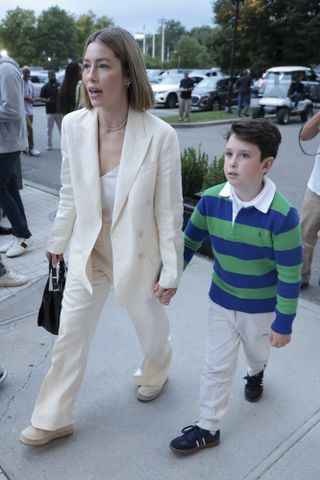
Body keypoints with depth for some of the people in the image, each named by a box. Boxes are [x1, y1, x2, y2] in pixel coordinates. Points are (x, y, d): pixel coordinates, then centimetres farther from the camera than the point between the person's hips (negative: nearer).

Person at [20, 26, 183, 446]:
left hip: (138, 256, -3)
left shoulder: (160, 135, -23)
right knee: (69, 338, 15)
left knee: (151, 326, 24)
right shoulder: (73, 125, -11)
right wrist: (58, 242, 12)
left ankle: (155, 373, 59)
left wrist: (171, 271, -9)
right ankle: (54, 418, 38)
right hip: (87, 254, 3)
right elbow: (69, 195, 3)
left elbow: (169, 211, -14)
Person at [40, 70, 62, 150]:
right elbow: (41, 98, 1)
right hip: (50, 111, -1)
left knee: (62, 128, 6)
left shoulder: (60, 85, 8)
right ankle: (49, 145, 11)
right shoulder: (45, 86, 2)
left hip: (59, 111, 2)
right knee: (49, 129, 3)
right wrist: (46, 100, -20)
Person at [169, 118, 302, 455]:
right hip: (221, 301, 2)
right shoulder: (211, 199, -17)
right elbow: (188, 242, -2)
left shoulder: (282, 215, -29)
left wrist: (283, 323, -13)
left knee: (257, 352, 28)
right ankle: (208, 428, 31)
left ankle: (255, 374, 64)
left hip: (261, 308, -2)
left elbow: (290, 276, -20)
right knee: (216, 367, 12)